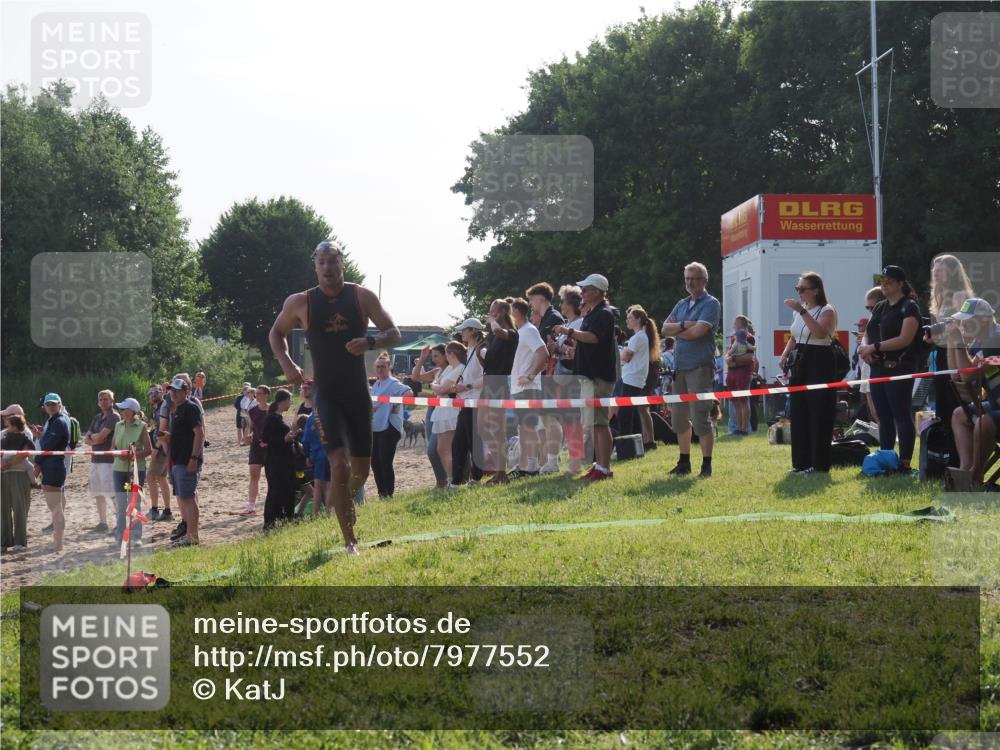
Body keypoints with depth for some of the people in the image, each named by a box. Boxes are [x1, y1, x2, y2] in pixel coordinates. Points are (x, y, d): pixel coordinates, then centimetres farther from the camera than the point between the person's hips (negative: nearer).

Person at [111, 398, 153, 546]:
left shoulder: (141, 426, -6)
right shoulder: (118, 425, 8)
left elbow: (149, 450, -8)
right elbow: (113, 447, 10)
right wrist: (118, 454, -11)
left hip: (137, 469, -4)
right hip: (119, 468, 4)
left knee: (135, 503, 1)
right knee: (120, 504, 7)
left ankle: (136, 536, 8)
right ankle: (119, 536, 15)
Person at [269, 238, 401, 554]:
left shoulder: (362, 297, -1)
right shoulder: (299, 303, -2)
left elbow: (393, 334, 0)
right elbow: (276, 333, 14)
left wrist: (370, 342, -21)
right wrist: (287, 364, -3)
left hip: (358, 393, 2)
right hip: (325, 394, -2)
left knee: (361, 469, 10)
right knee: (339, 465, -18)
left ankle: (344, 502, 44)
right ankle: (350, 541, -13)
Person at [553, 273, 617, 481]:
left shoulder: (604, 313, -12)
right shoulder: (591, 314, 19)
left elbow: (593, 337, -27)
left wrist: (570, 331, -25)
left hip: (599, 376, -10)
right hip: (589, 374, 10)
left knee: (600, 421, -10)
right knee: (594, 422, 10)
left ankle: (604, 469, -10)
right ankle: (598, 465, 14)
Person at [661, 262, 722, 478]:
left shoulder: (711, 304, -4)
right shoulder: (681, 305, 17)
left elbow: (698, 332, -16)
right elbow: (665, 329, 6)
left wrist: (676, 333, -1)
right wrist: (684, 325, -11)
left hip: (700, 366, -7)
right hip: (679, 367, 7)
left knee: (701, 417, -8)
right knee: (679, 417, 11)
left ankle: (707, 464, -2)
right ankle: (684, 462, 21)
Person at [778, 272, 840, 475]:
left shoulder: (827, 310, -7)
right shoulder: (798, 311, 14)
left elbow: (820, 332, -27)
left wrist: (802, 311, -30)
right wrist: (785, 354, 6)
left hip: (819, 365, -7)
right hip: (799, 365, 7)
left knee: (819, 415, -5)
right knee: (798, 414, 7)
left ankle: (819, 464, 0)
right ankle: (802, 462, 14)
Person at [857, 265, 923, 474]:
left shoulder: (909, 307, -7)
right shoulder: (879, 308, 17)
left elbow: (905, 339, -18)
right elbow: (868, 333, 18)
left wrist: (875, 347, -20)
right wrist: (864, 347, -6)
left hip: (899, 368, -8)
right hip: (879, 368, 8)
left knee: (901, 415, -6)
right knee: (883, 416, 11)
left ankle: (905, 463, -4)